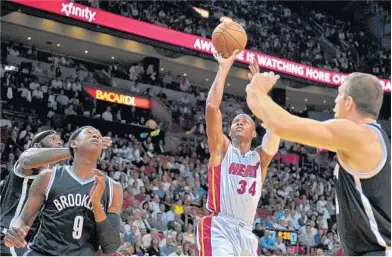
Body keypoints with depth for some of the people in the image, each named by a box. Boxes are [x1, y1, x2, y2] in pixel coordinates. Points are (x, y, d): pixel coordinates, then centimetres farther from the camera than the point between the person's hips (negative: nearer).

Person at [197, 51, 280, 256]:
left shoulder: (260, 158, 17)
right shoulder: (222, 149, 9)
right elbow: (212, 107, -4)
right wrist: (224, 68, -1)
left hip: (246, 233, 6)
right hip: (219, 229, -5)